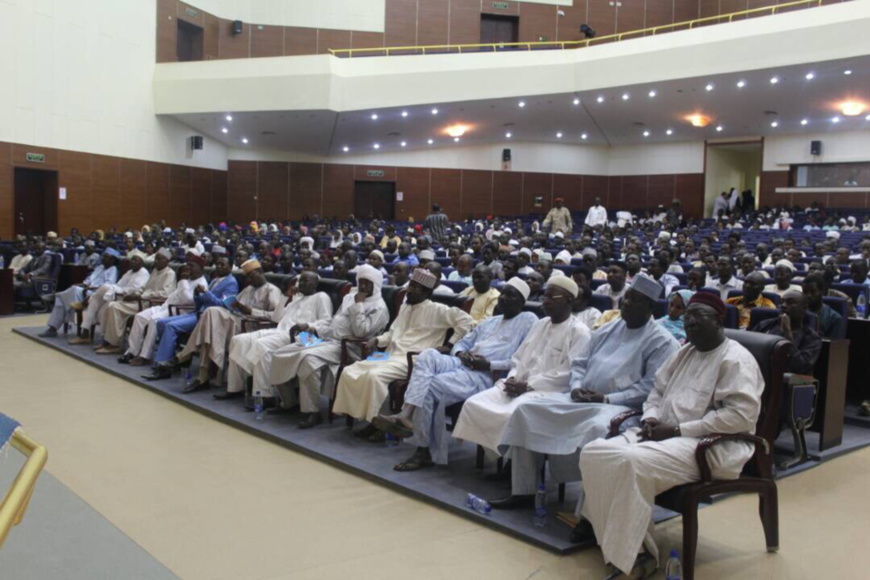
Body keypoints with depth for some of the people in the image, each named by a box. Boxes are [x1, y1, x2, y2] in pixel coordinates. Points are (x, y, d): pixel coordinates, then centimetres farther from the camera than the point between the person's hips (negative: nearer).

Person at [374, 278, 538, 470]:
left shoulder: (528, 321, 4)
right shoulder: (489, 321, 29)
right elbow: (463, 342, 29)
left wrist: (488, 364, -14)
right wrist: (460, 353, 3)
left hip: (487, 376, -7)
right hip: (462, 365, 7)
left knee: (430, 387, -26)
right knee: (428, 355, -24)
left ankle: (425, 451, -14)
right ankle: (405, 415, -35)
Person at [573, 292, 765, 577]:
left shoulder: (735, 359, -8)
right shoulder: (684, 353, 19)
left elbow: (741, 415, -20)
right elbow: (657, 390, 24)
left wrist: (678, 429, -20)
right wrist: (651, 417, -1)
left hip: (710, 444, -8)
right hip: (663, 434, 9)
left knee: (633, 462, -34)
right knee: (594, 452, -11)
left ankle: (629, 554, -22)